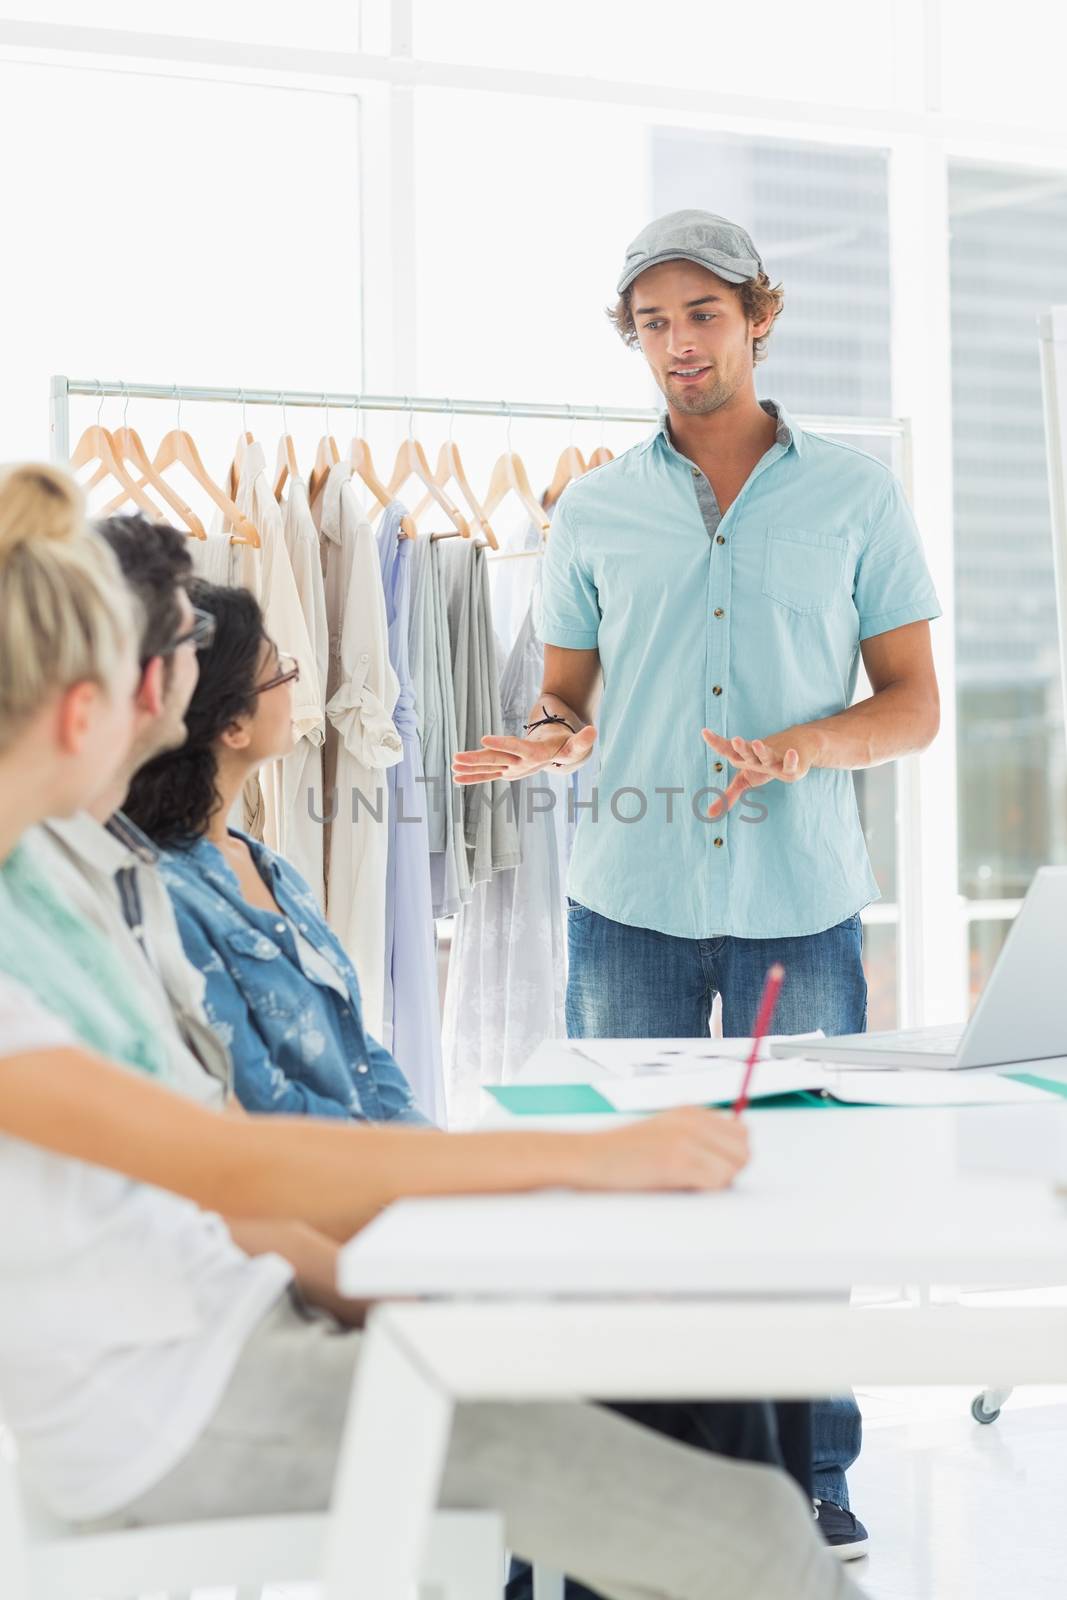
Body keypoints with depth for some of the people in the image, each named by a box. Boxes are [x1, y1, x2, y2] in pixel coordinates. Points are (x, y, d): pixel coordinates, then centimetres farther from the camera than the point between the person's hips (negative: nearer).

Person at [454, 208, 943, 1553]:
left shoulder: (854, 495, 5)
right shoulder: (594, 512, 8)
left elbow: (914, 706, 4)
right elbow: (564, 696, 13)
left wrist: (804, 746, -15)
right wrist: (549, 738, -11)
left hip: (799, 899, -1)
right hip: (632, 898, 1)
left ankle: (814, 1474, 20)